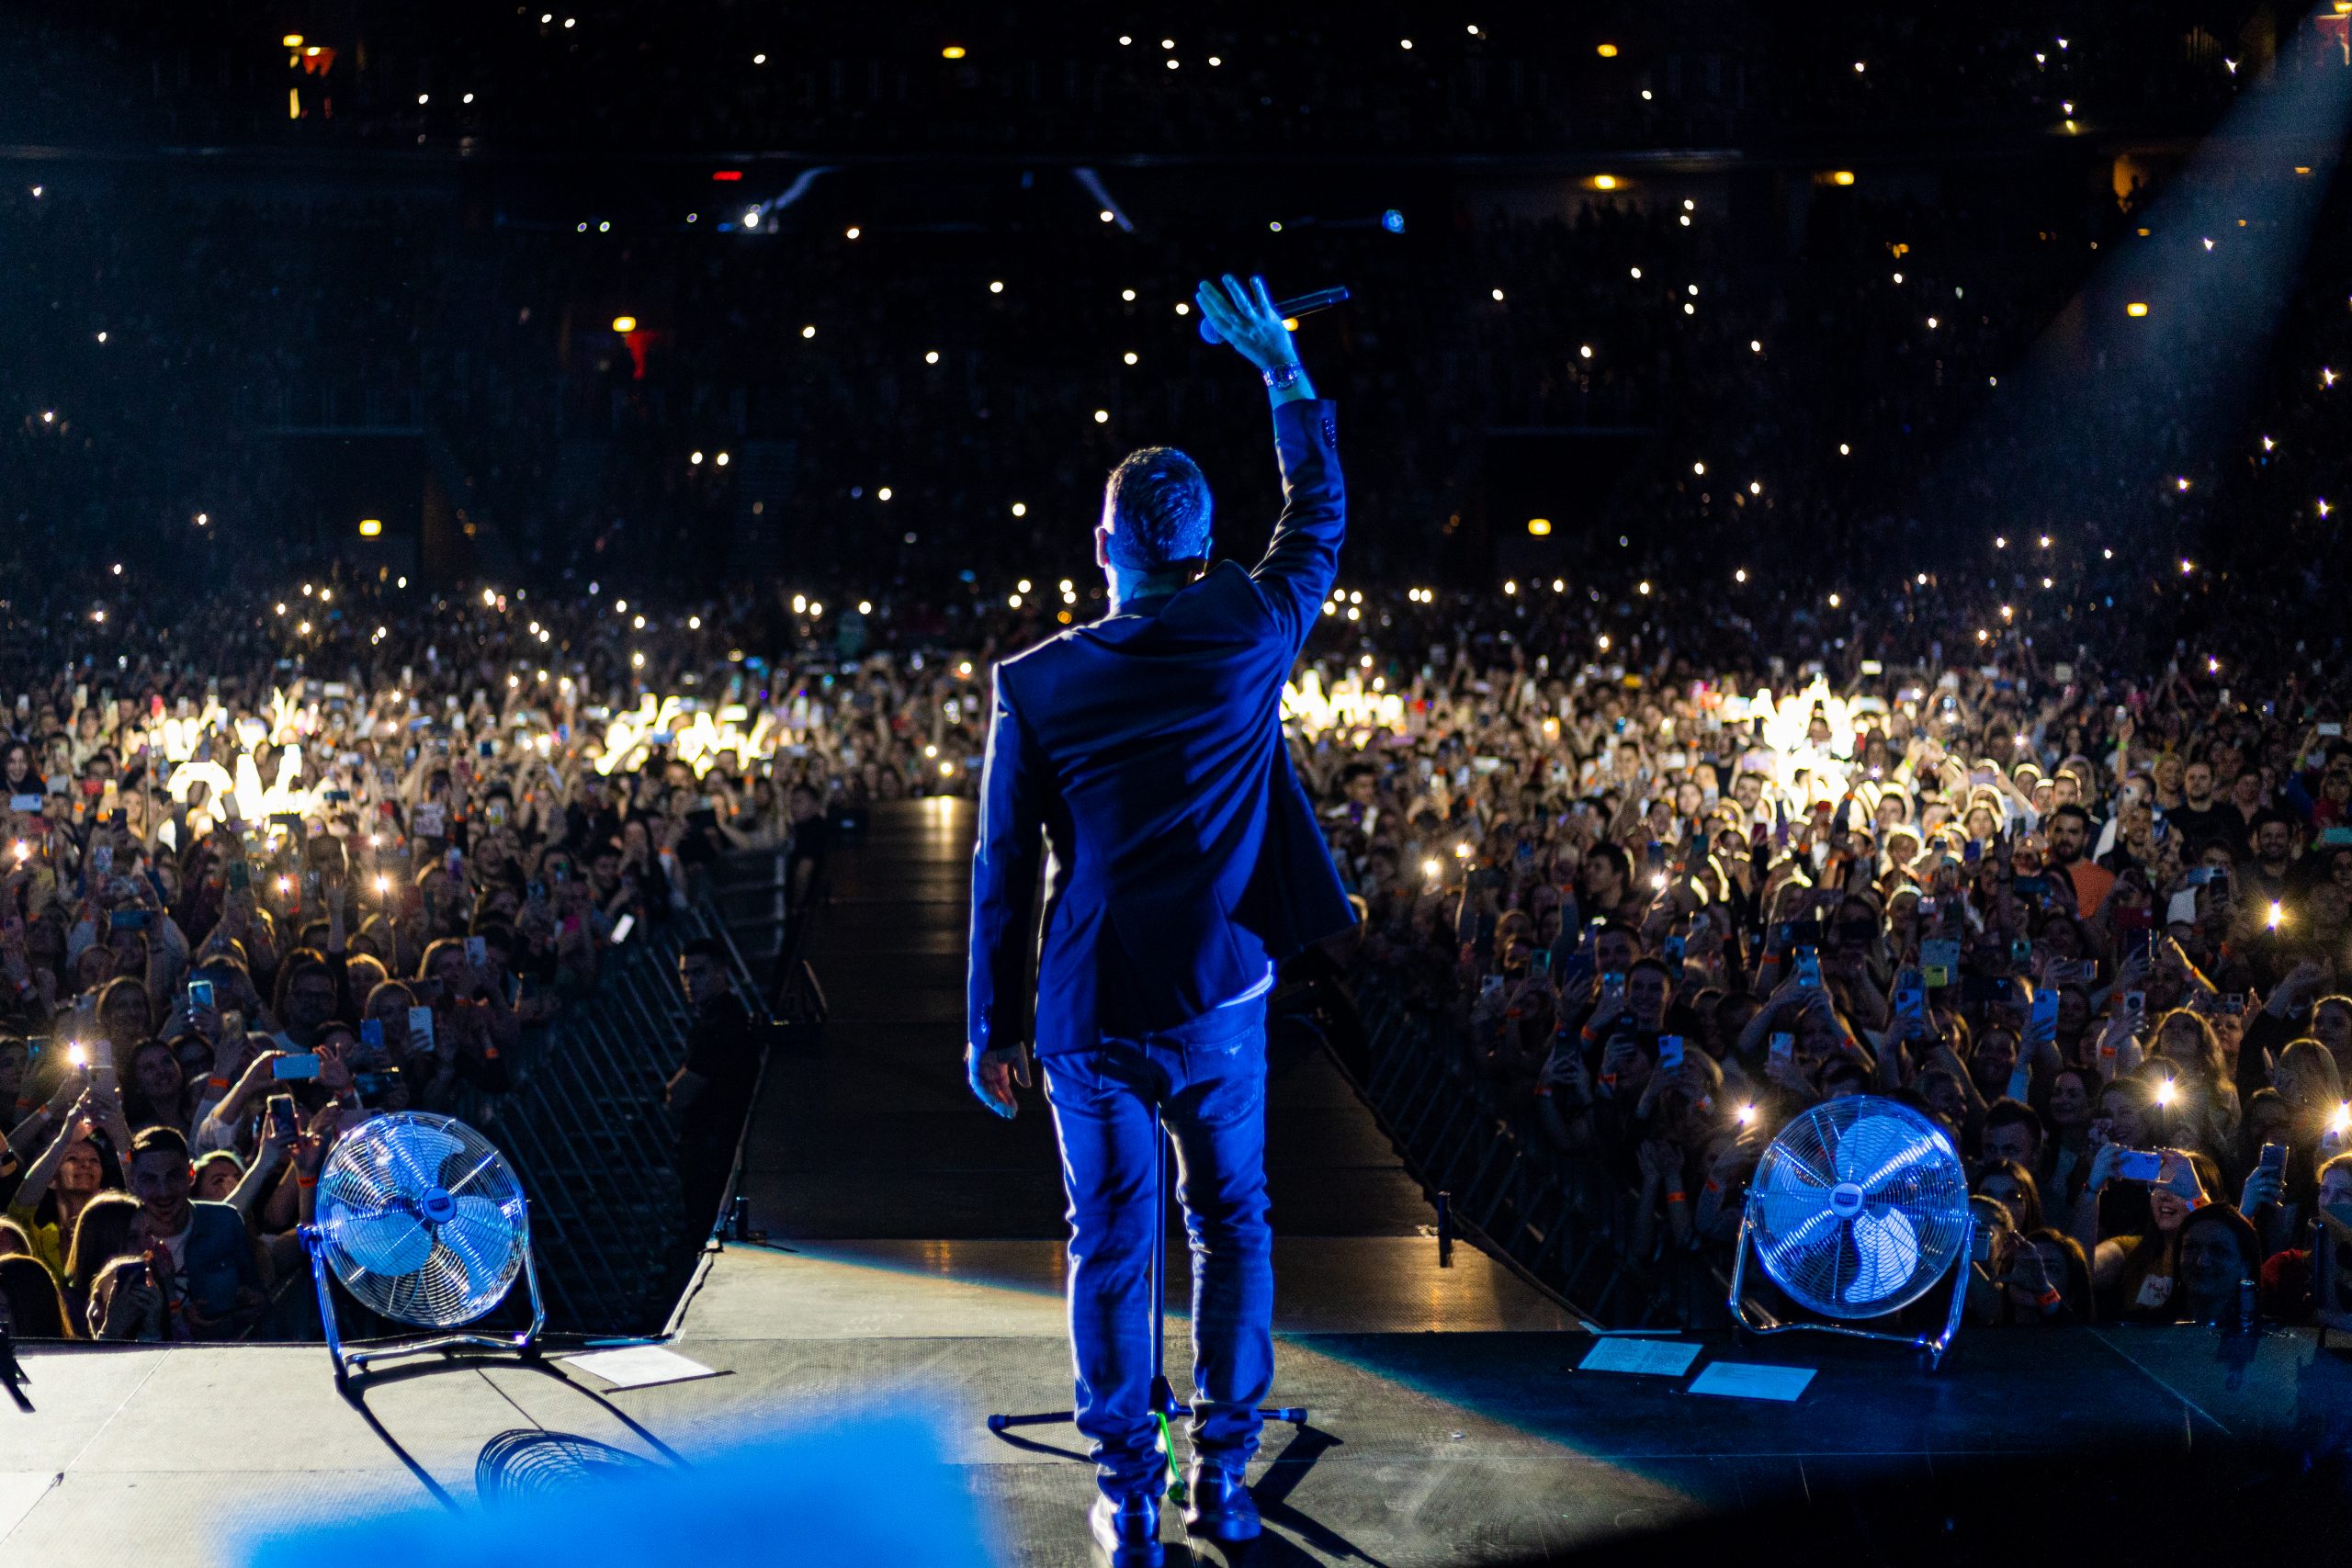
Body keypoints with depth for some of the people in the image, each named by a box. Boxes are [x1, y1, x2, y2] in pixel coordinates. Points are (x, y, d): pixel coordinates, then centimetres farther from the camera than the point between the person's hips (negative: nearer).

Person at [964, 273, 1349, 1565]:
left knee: (1110, 1252, 9)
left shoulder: (1033, 685, -9)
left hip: (1090, 1020, -1)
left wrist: (990, 1029, 3)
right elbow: (1319, 515, 12)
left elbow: (1002, 873, -5)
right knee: (1233, 1228, 16)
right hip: (1220, 1008, 1)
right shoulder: (1250, 634, -7)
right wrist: (1281, 367, 22)